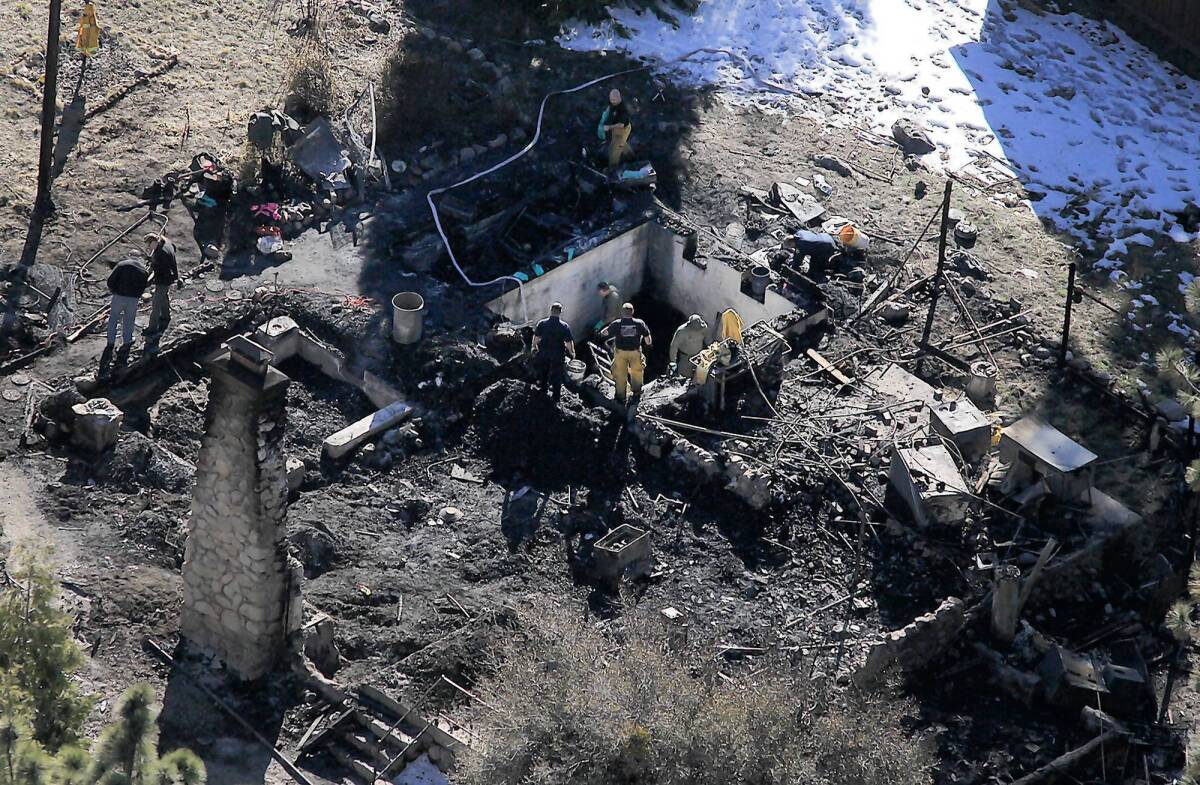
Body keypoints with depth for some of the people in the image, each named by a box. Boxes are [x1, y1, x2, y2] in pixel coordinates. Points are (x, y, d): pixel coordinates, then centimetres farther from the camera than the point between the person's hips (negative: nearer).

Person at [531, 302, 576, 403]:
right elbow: (569, 342, -15)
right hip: (558, 355, -2)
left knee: (543, 372, 26)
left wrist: (535, 347, 15)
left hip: (543, 353, 2)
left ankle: (544, 388, 45)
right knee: (557, 375, 15)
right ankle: (556, 396, 25)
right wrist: (572, 352, 3)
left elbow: (536, 338, -5)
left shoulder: (542, 323, -14)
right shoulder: (564, 326, -19)